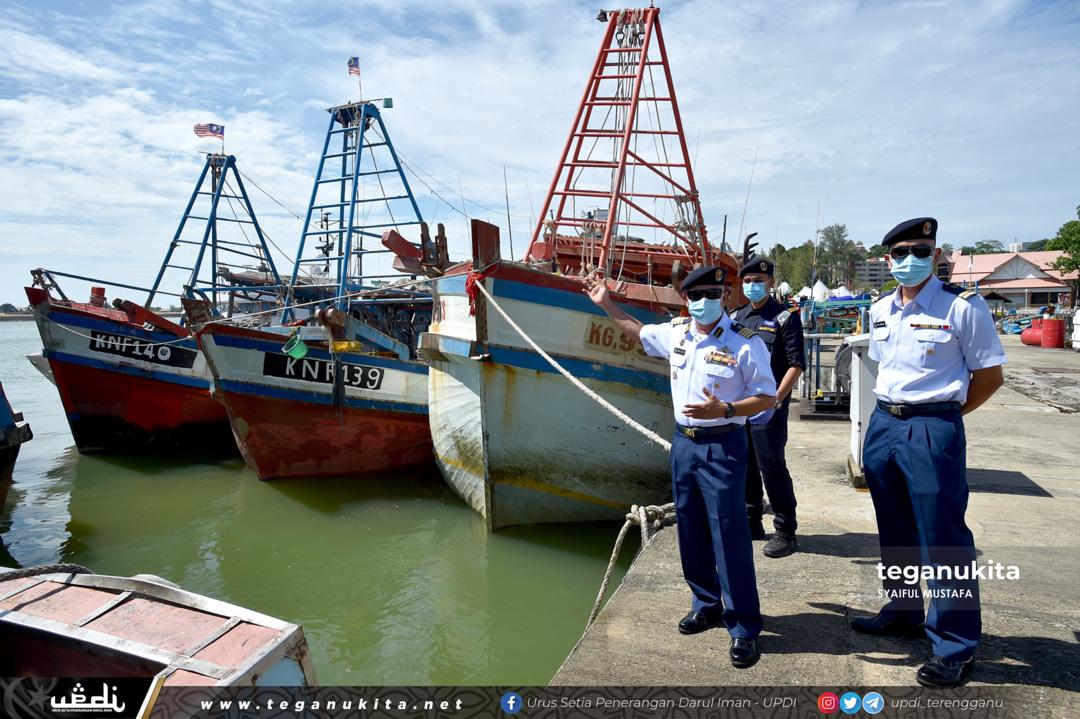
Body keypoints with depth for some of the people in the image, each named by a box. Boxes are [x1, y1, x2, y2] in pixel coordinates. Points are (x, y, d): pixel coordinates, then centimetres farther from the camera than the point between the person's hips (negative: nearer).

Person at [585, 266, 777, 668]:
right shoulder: (675, 333, 5)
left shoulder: (745, 343, -12)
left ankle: (743, 627, 8)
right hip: (683, 441, 6)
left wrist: (724, 410, -24)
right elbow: (639, 332, 26)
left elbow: (766, 397, -9)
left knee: (729, 535, -4)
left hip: (723, 445, -6)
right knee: (690, 530, 14)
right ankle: (706, 604, 31)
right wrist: (606, 304, 24)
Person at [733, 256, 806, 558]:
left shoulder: (785, 317, -2)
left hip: (768, 408, -6)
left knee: (772, 467, -4)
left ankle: (785, 532, 8)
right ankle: (751, 523, 27)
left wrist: (775, 399, -17)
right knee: (744, 467, 13)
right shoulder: (736, 318, 14)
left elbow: (796, 365, -8)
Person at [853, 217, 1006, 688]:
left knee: (942, 538, 0)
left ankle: (956, 646, 14)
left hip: (933, 428, -6)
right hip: (883, 423, 7)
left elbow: (990, 375, -5)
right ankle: (902, 612, 36)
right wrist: (893, 408, 13)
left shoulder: (962, 307, -10)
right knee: (894, 532, 18)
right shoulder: (880, 310, 8)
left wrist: (942, 414, -2)